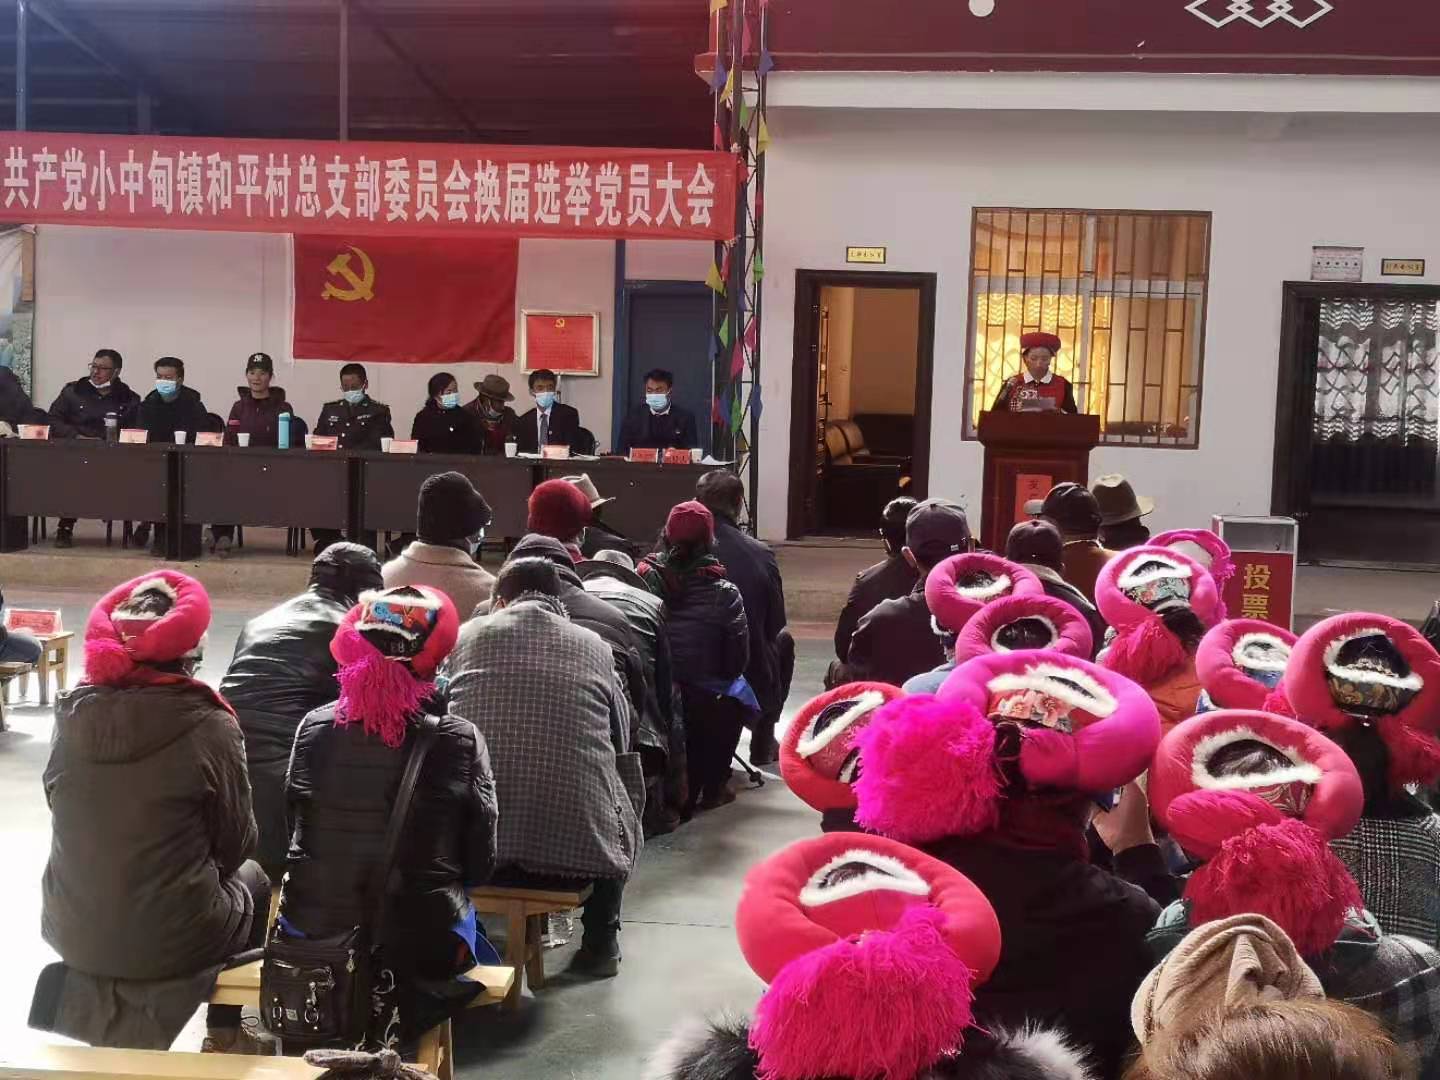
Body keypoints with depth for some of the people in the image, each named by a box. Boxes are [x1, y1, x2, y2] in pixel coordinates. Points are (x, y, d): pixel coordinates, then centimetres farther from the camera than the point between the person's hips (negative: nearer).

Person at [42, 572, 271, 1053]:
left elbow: (70, 815, 8)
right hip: (170, 943, -4)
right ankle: (225, 1033, 37)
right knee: (251, 877, 26)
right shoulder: (207, 725, -18)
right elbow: (235, 844, -7)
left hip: (72, 934, 4)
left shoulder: (73, 713, -6)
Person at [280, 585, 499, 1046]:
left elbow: (297, 835, 3)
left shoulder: (314, 726, -7)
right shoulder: (459, 739, -12)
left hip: (310, 936, 2)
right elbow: (479, 864, -6)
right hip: (425, 944, -2)